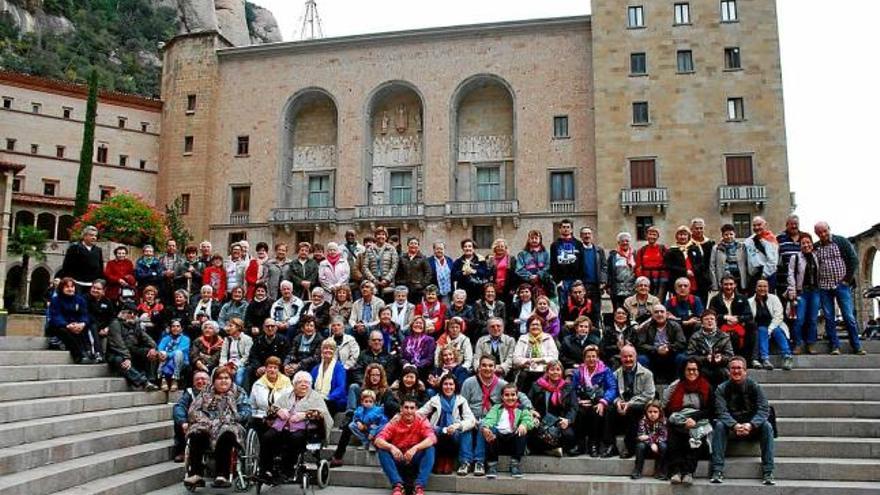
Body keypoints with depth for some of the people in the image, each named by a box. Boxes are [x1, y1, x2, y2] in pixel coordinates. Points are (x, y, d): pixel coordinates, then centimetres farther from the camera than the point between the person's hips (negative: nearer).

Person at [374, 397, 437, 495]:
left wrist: (415, 448, -41)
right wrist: (391, 447, -39)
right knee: (382, 450, -26)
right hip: (398, 458, 1)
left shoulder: (421, 421, -8)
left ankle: (419, 486, -33)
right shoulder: (394, 422, -7)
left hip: (416, 458, -1)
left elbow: (432, 438, -24)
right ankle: (398, 485, -33)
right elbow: (378, 440, -18)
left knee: (430, 449, -28)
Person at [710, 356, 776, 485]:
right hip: (731, 428, 0)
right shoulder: (722, 389, -4)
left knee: (767, 426, -28)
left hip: (752, 427, 0)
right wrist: (734, 425, -34)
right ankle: (717, 471, -32)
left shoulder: (754, 386, -4)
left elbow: (763, 409, -14)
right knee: (719, 425, -30)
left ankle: (768, 472, -26)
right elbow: (721, 411, -15)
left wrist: (750, 425, -31)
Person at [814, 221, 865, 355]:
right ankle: (835, 346, 9)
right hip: (824, 287, 2)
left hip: (842, 285, -2)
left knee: (849, 316, -2)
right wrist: (817, 282, 3)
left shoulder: (841, 241, 1)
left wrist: (847, 279, -4)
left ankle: (857, 346, 6)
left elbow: (854, 260, 0)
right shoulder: (815, 248, 6)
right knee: (829, 318, 3)